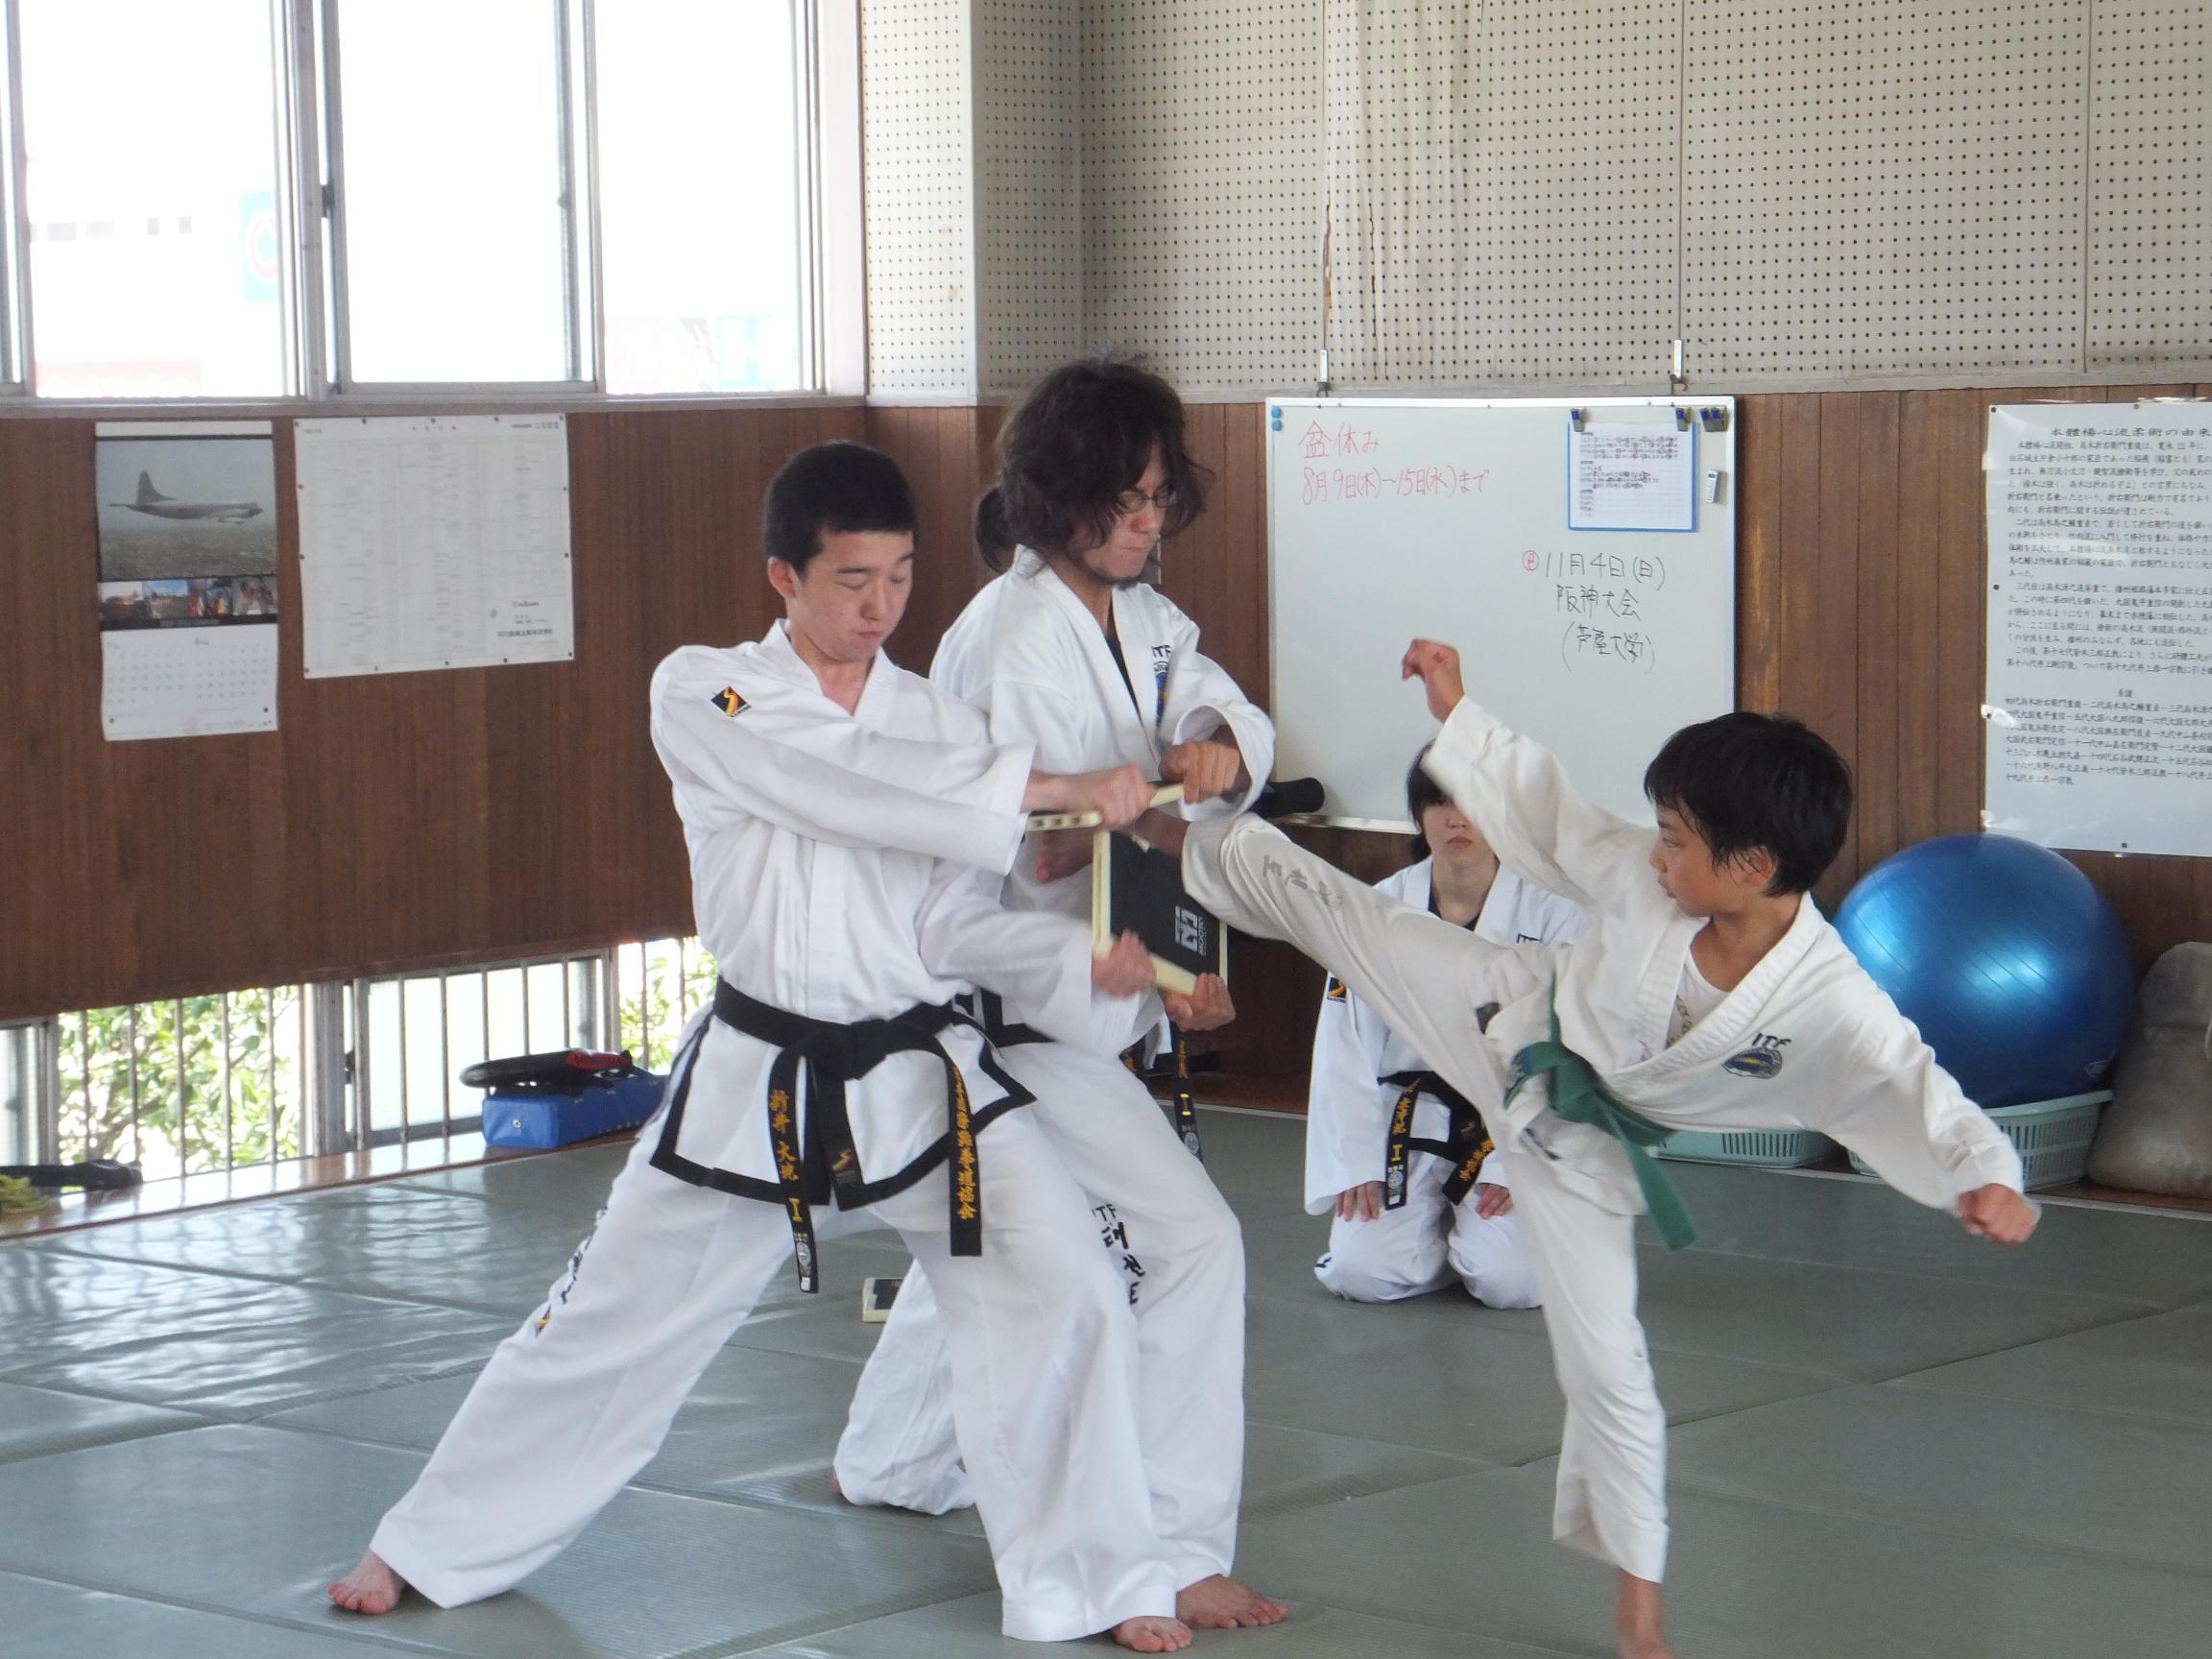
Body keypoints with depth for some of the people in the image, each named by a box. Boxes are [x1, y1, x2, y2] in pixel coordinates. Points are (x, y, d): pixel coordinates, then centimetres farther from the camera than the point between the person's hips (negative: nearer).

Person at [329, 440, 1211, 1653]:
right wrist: (1048, 787, -27)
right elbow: (852, 785, -23)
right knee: (611, 1320, 8)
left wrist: (1086, 964, -17)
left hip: (920, 1073, 3)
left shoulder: (940, 728, 4)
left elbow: (959, 920, 0)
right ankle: (437, 1544, 28)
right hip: (754, 1083, -2)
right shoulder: (704, 697, -8)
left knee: (1063, 1290, -13)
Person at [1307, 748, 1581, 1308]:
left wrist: (1518, 1169, -15)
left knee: (1510, 1280, -22)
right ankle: (1438, 1226, 18)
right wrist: (1357, 1166, -4)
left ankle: (1475, 1233, 15)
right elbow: (1344, 1048, 2)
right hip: (1410, 1120, 2)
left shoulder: (1550, 913, -8)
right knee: (1363, 1272, -15)